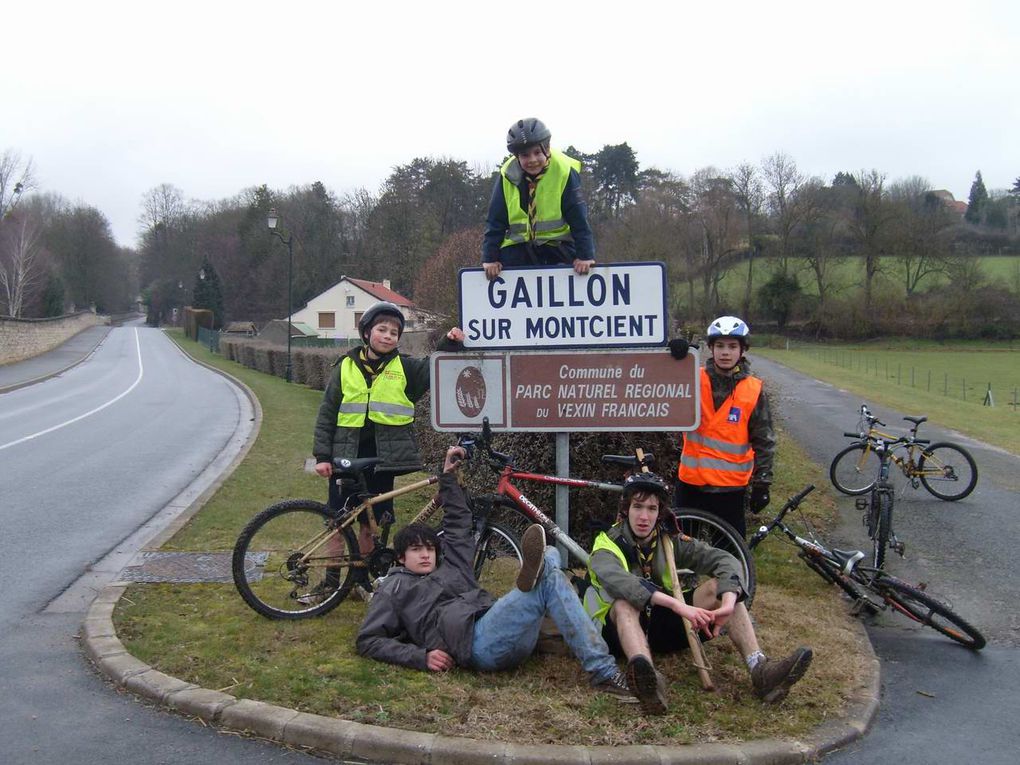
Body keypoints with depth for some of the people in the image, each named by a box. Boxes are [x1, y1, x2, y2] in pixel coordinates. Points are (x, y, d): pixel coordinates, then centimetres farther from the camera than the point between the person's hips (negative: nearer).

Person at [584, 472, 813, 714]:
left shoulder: (670, 541, 1)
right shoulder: (607, 545, -13)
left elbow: (725, 560, -11)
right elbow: (618, 581, -37)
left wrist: (728, 604, -32)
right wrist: (679, 605, -48)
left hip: (662, 626, 4)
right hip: (622, 629, -4)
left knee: (719, 586, -15)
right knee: (625, 601, -37)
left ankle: (760, 670, -32)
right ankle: (648, 678, -65)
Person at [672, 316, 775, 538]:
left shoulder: (754, 390, -5)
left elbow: (764, 441, -1)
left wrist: (762, 483, -2)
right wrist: (676, 361, -28)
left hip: (730, 486, -1)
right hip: (690, 481, 1)